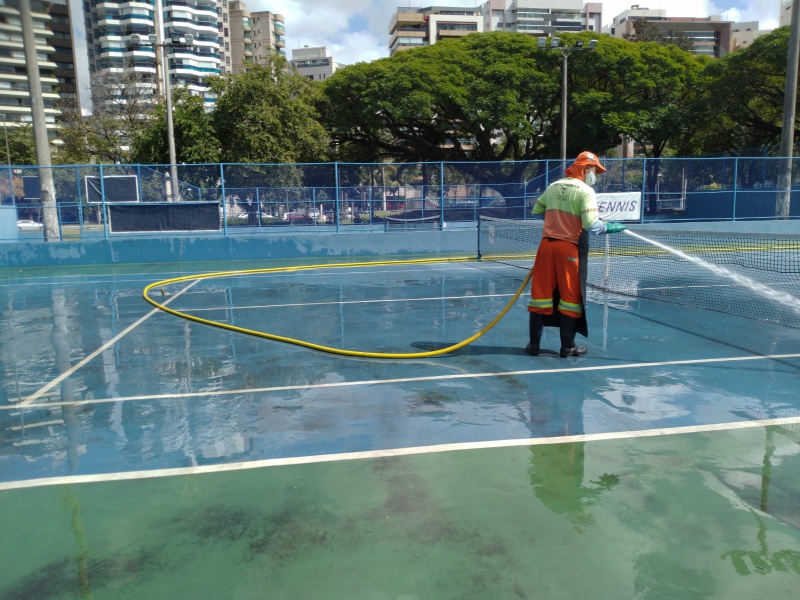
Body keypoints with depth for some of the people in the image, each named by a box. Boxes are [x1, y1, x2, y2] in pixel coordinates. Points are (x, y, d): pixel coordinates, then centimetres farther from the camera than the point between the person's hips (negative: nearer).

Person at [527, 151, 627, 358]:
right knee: (570, 296, 6)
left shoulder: (552, 187, 10)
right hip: (570, 248, -5)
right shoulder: (586, 190, -7)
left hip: (547, 245, 5)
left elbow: (536, 211, 20)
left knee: (541, 293, 8)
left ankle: (534, 344, 13)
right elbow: (591, 225, -17)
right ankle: (567, 347, 12)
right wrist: (609, 227, -1)